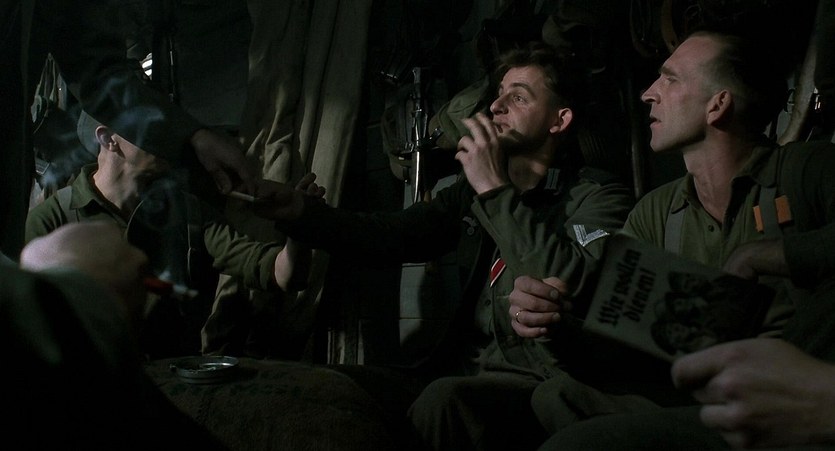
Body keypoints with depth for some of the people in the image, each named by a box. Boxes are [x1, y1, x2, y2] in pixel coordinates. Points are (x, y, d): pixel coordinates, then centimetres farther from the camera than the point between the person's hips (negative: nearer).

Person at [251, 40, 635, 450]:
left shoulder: (598, 196, -4)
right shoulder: (475, 190, 15)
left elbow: (582, 291, -23)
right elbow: (393, 235, 4)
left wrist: (496, 192, -18)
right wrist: (295, 209, -11)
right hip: (465, 369, 6)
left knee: (443, 401, -34)